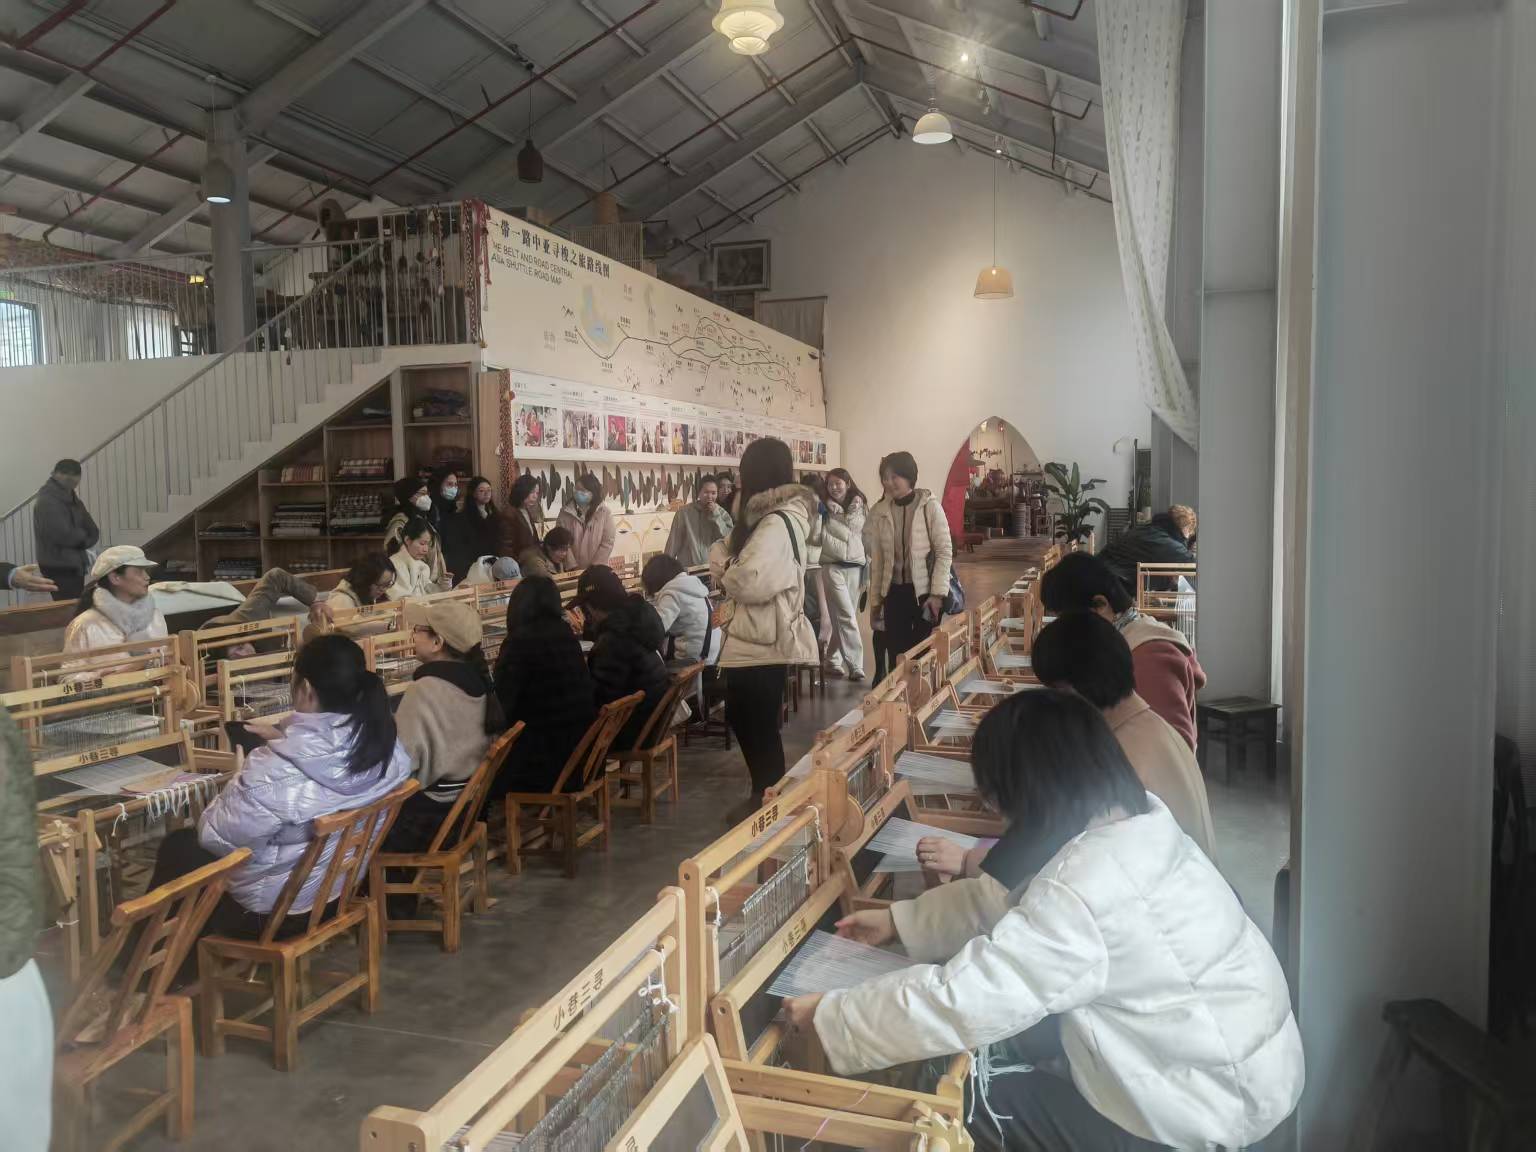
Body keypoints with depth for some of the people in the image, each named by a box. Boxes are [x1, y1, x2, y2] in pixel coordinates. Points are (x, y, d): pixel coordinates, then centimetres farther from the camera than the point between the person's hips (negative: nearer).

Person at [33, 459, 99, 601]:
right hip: (59, 568, -9)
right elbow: (63, 536, -22)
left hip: (74, 565, 9)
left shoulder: (72, 500, 14)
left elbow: (93, 533, 11)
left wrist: (80, 539, -8)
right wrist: (82, 535, -3)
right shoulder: (47, 502, -14)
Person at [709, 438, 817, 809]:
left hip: (763, 642, -10)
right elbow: (724, 548, 16)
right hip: (759, 638, 10)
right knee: (743, 718, 19)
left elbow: (748, 582, -31)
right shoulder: (778, 516, 12)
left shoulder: (776, 523, -20)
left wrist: (725, 574, -9)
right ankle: (766, 795, 31)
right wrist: (724, 562, -6)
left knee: (758, 727, 4)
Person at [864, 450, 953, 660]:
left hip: (924, 592, -3)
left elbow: (945, 552, -7)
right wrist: (875, 598, 8)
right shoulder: (879, 512, 4)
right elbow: (876, 559, 8)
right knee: (896, 654, 7)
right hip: (894, 592, 3)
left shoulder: (930, 507, -7)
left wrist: (937, 593, -13)